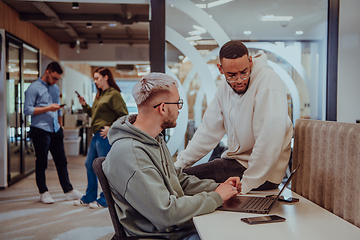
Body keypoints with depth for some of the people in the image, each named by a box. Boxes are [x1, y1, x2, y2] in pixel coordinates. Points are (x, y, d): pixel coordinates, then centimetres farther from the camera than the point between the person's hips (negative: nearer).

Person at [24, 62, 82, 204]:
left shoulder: (55, 88, 16)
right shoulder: (34, 88, -5)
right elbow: (27, 110, -12)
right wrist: (48, 108, -16)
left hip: (55, 130, 6)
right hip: (40, 130, -6)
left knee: (61, 161, 7)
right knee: (41, 163, 3)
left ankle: (68, 191, 13)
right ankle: (43, 192, 15)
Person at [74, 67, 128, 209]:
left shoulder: (114, 94, -10)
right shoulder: (99, 95, 17)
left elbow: (124, 115, -14)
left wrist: (111, 128, -19)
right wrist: (84, 105, 11)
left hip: (105, 136, -9)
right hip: (96, 135, 9)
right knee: (89, 164, 14)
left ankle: (105, 200, 13)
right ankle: (90, 197, 27)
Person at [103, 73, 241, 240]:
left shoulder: (156, 140, 8)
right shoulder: (128, 153, -26)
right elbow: (165, 213, -27)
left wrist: (217, 187, 2)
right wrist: (216, 197, -16)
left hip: (185, 224, 9)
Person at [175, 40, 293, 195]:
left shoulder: (268, 81, -20)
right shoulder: (226, 87, 6)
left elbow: (270, 141, -27)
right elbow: (209, 131, 10)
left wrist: (246, 185, -24)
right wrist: (179, 163, 4)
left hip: (263, 174, -7)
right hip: (234, 160, 8)